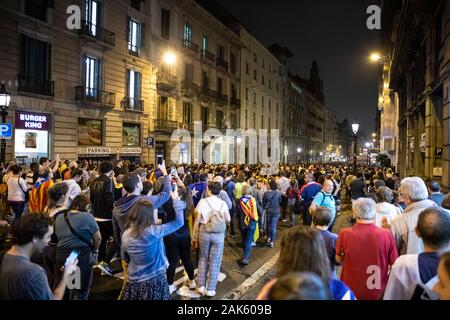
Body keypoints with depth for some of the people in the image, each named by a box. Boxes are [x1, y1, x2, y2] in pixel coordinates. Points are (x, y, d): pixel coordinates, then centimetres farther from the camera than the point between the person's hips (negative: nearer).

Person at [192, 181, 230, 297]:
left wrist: (194, 235, 4)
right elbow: (228, 220, 2)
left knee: (203, 259, 18)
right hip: (219, 234, 0)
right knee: (215, 261, 10)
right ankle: (210, 289, 18)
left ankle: (201, 286, 24)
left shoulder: (203, 202, -7)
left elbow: (197, 220, -5)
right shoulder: (223, 203, -4)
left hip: (204, 231, 0)